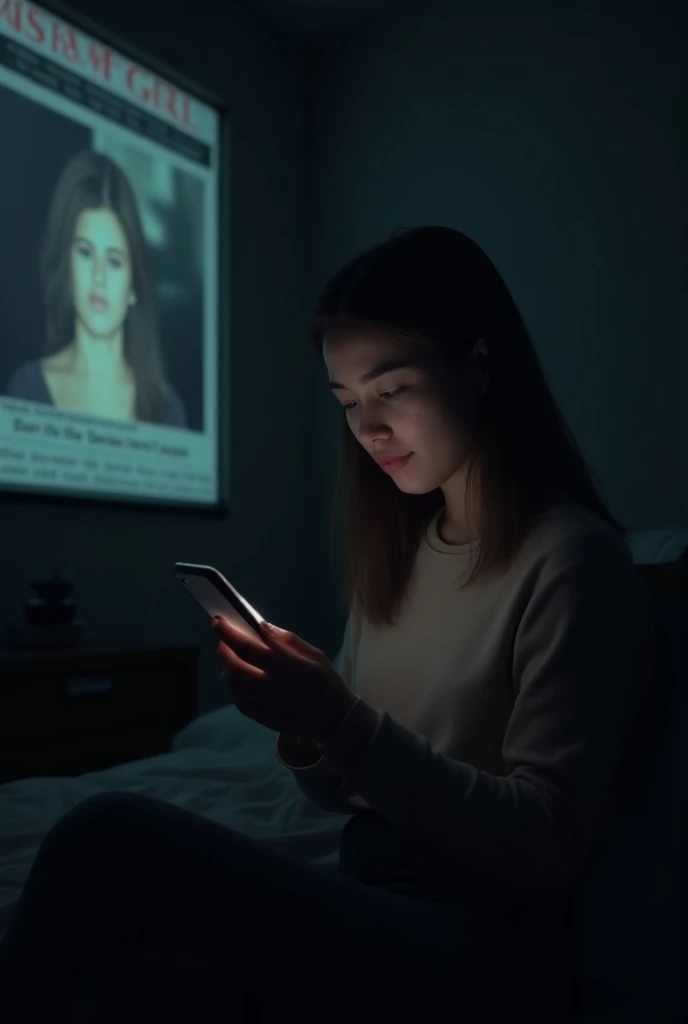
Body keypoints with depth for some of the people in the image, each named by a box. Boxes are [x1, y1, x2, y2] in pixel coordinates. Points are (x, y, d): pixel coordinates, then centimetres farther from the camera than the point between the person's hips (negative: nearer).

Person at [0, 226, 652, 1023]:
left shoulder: (572, 557, -10)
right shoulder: (395, 552, 11)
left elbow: (549, 845, -14)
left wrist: (343, 724, -22)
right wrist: (303, 731, -8)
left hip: (490, 950, -5)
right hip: (368, 907, 5)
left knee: (112, 836, -22)